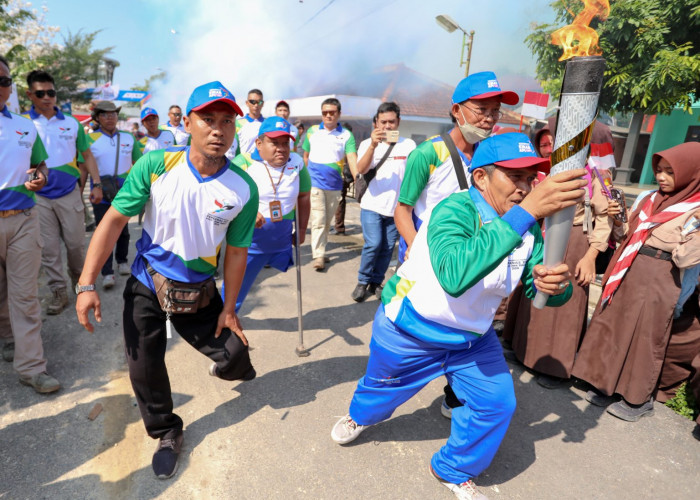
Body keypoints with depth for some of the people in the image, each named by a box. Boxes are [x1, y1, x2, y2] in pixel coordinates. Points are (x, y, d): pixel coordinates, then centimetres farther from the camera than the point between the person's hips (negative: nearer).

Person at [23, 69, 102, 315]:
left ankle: (78, 278, 33)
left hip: (70, 193, 1)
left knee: (76, 243, 9)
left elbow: (87, 155, 9)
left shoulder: (71, 123, 5)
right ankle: (58, 292, 17)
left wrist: (96, 184, 0)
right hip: (39, 197, 0)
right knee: (48, 248, 6)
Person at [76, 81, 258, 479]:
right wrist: (87, 283, -17)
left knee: (235, 354, 2)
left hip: (199, 290, 0)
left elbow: (236, 251, -6)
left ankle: (229, 367, 45)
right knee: (144, 368, 6)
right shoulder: (156, 165, -17)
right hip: (146, 285, 0)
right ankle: (167, 434, 35)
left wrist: (229, 308, -1)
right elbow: (115, 220, -13)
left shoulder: (243, 189, -15)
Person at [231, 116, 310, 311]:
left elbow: (303, 196, 10)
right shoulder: (244, 163, -11)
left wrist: (302, 230, 12)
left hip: (282, 243, 3)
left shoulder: (296, 163, -1)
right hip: (248, 243, -2)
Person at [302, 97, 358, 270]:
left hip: (335, 185, 1)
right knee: (318, 220, -9)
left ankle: (321, 249, 28)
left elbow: (352, 158, -14)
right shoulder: (312, 131, 4)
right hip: (315, 183, -1)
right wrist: (309, 175, 10)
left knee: (327, 221, 13)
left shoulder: (346, 135, -1)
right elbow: (306, 155, 14)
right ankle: (318, 255, -4)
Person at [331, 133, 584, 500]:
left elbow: (544, 289, -9)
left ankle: (453, 470, 32)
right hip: (409, 330, -5)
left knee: (497, 403, 2)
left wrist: (556, 285, -35)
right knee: (383, 387, 18)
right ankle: (360, 415, 58)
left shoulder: (527, 227, -9)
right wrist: (526, 211, -53)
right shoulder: (454, 211, -32)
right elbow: (454, 275, -51)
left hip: (472, 337, 5)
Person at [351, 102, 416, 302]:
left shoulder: (409, 145, 2)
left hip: (397, 207, 2)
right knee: (373, 244, -12)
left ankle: (376, 282, 24)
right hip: (372, 205, -2)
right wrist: (373, 145, -32)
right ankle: (362, 282, 8)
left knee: (387, 247, 6)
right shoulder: (367, 144, 0)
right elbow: (361, 170, -18)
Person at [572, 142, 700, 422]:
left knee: (643, 338, 5)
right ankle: (610, 384, 28)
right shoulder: (651, 200, 8)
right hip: (628, 274, 6)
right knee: (615, 330, 12)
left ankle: (639, 399, 23)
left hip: (658, 282, -6)